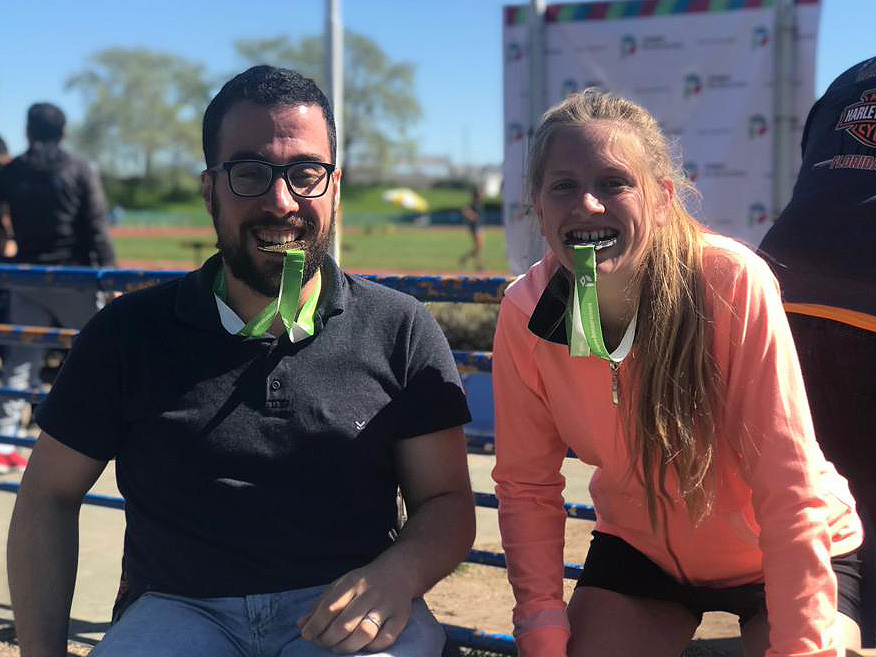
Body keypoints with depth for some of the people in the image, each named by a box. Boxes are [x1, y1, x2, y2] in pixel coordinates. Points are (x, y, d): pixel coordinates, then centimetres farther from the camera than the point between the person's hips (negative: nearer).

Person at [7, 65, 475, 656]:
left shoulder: (402, 331, 4)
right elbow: (50, 497, 11)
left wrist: (398, 574, -16)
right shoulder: (129, 333, 5)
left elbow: (446, 501, 6)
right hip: (179, 607, 0)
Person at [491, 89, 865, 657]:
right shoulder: (525, 314, -19)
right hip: (642, 547, 3)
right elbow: (527, 486, -9)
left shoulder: (733, 283, -30)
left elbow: (789, 489, -27)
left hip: (792, 557, -2)